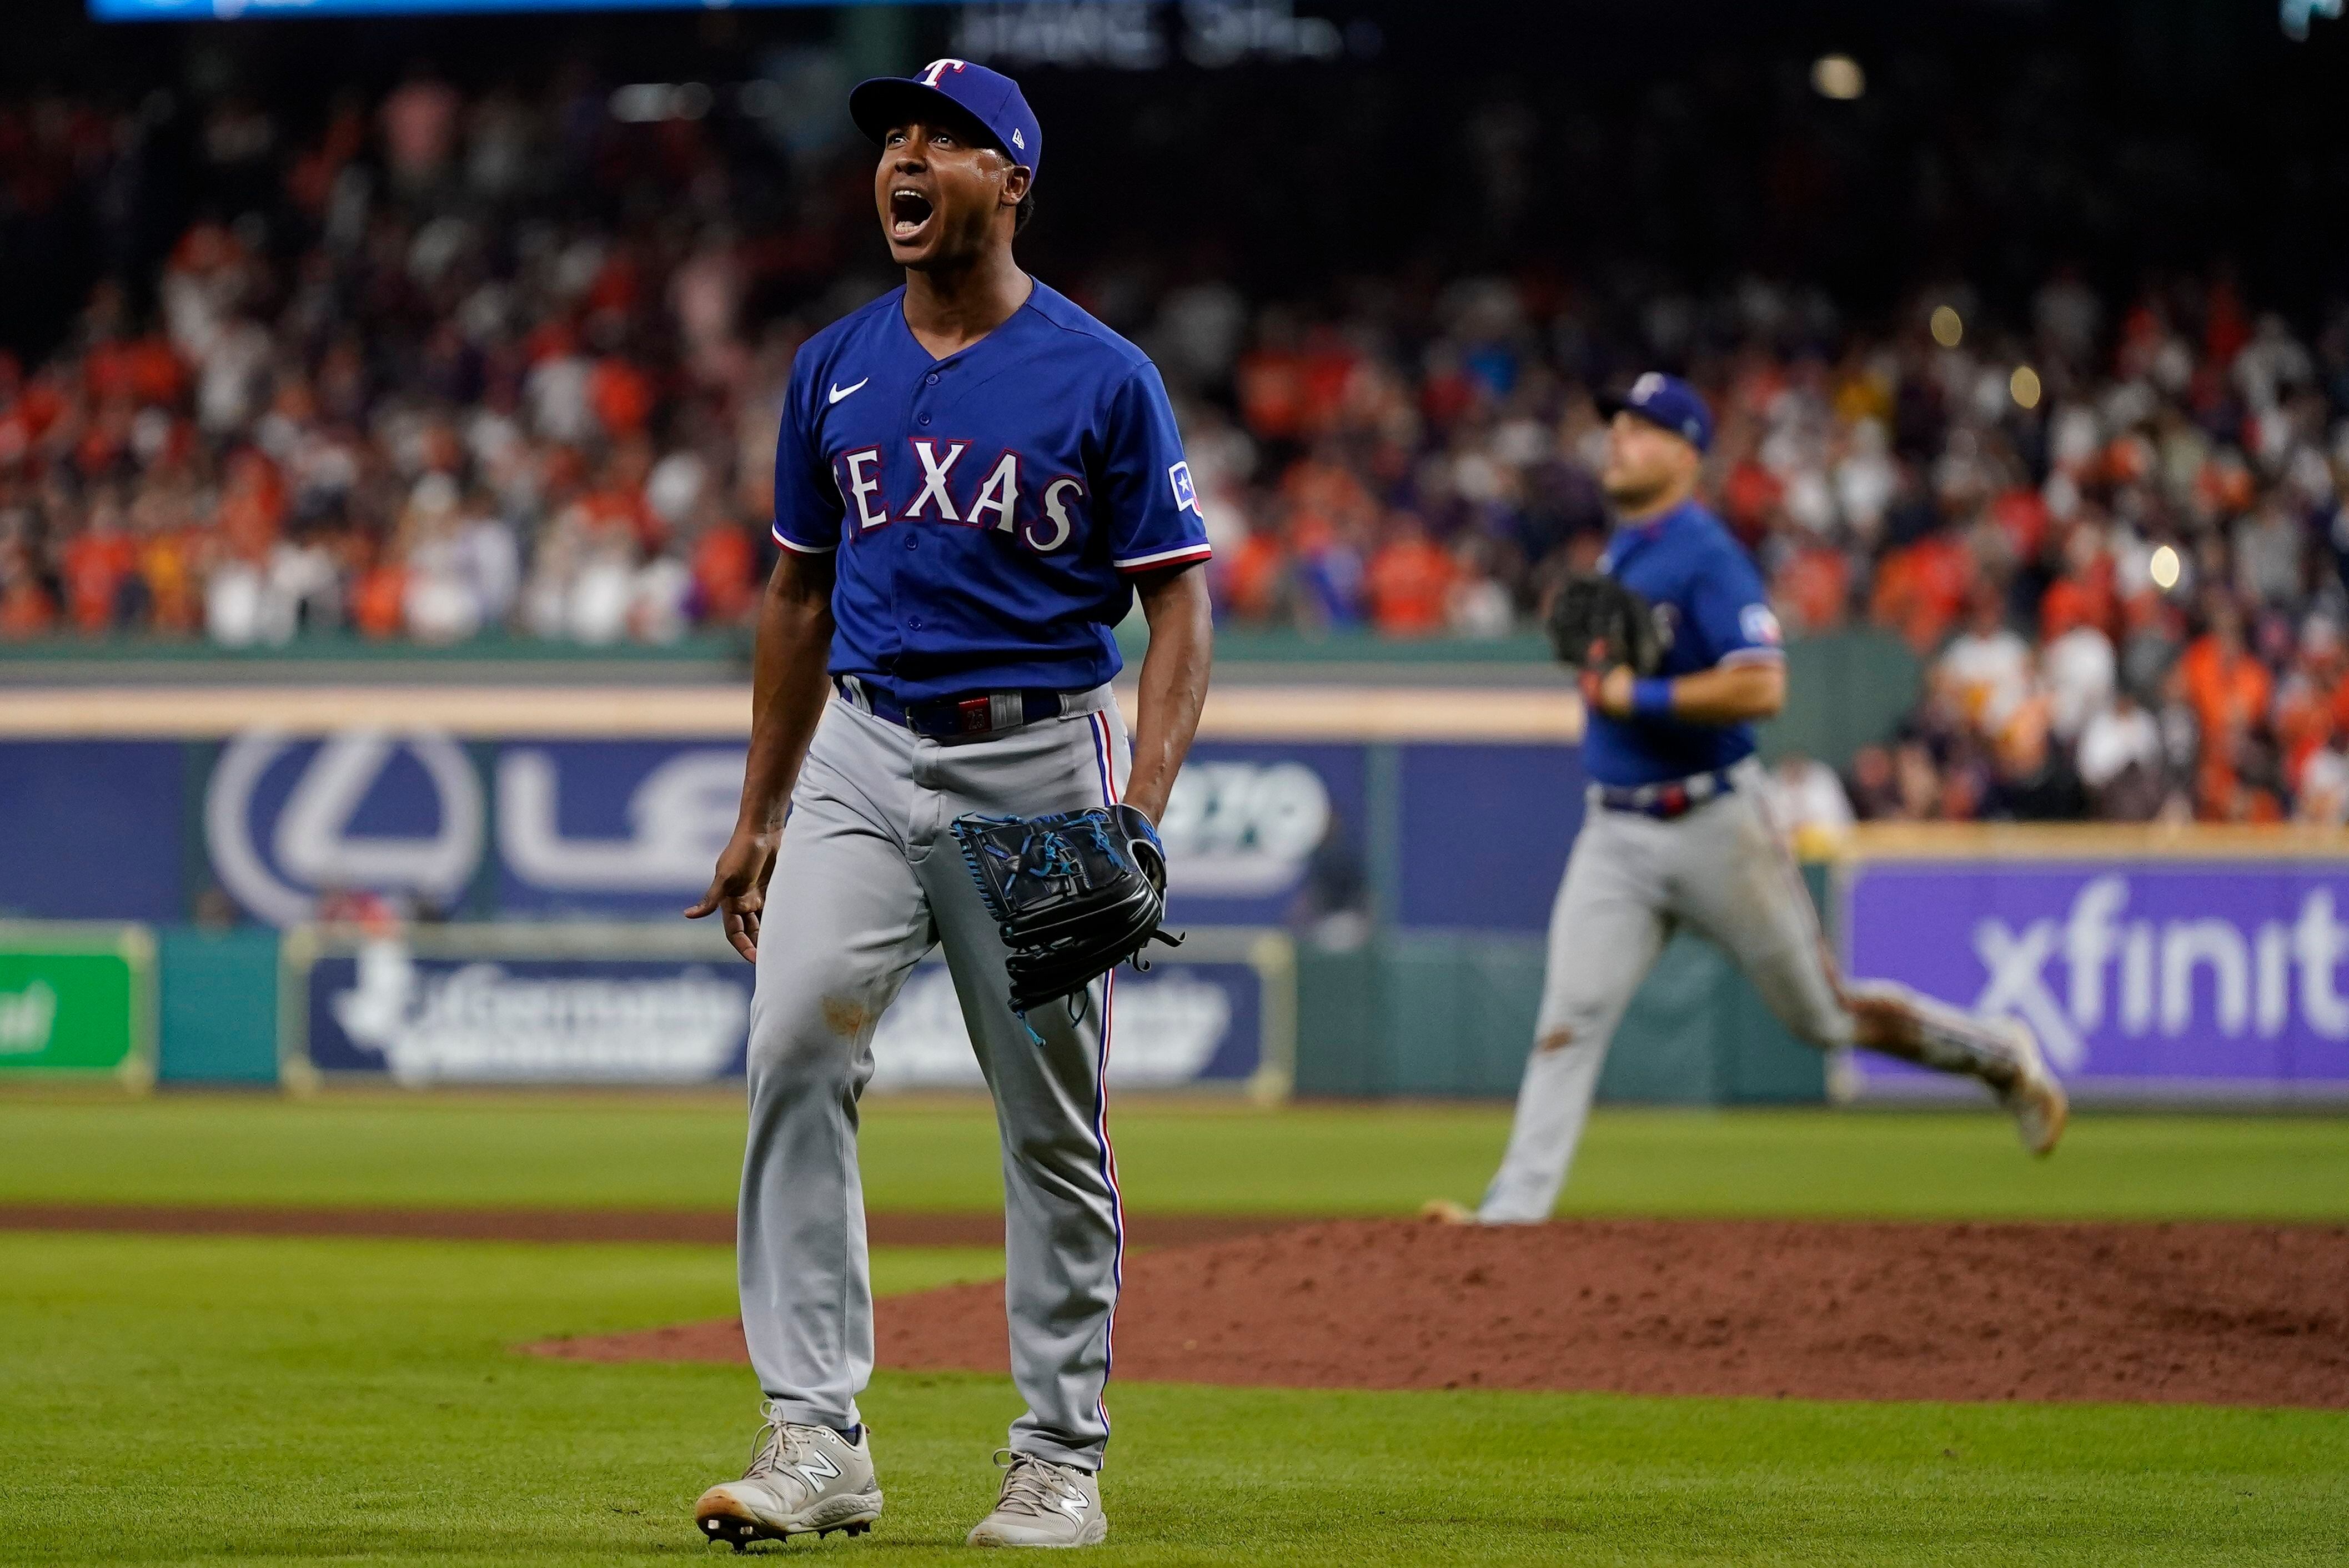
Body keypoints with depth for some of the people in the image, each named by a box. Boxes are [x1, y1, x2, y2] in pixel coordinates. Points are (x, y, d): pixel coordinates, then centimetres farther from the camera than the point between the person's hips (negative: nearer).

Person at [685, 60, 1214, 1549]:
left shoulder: (1103, 377, -5)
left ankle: (1062, 1459, 14)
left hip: (1039, 766, -3)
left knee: (1054, 1114, 3)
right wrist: (759, 816, 15)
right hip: (862, 757, 3)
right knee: (797, 1050, -16)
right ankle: (818, 1440, -15)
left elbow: (1180, 603, -5)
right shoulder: (834, 370, 8)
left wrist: (1142, 807, -18)